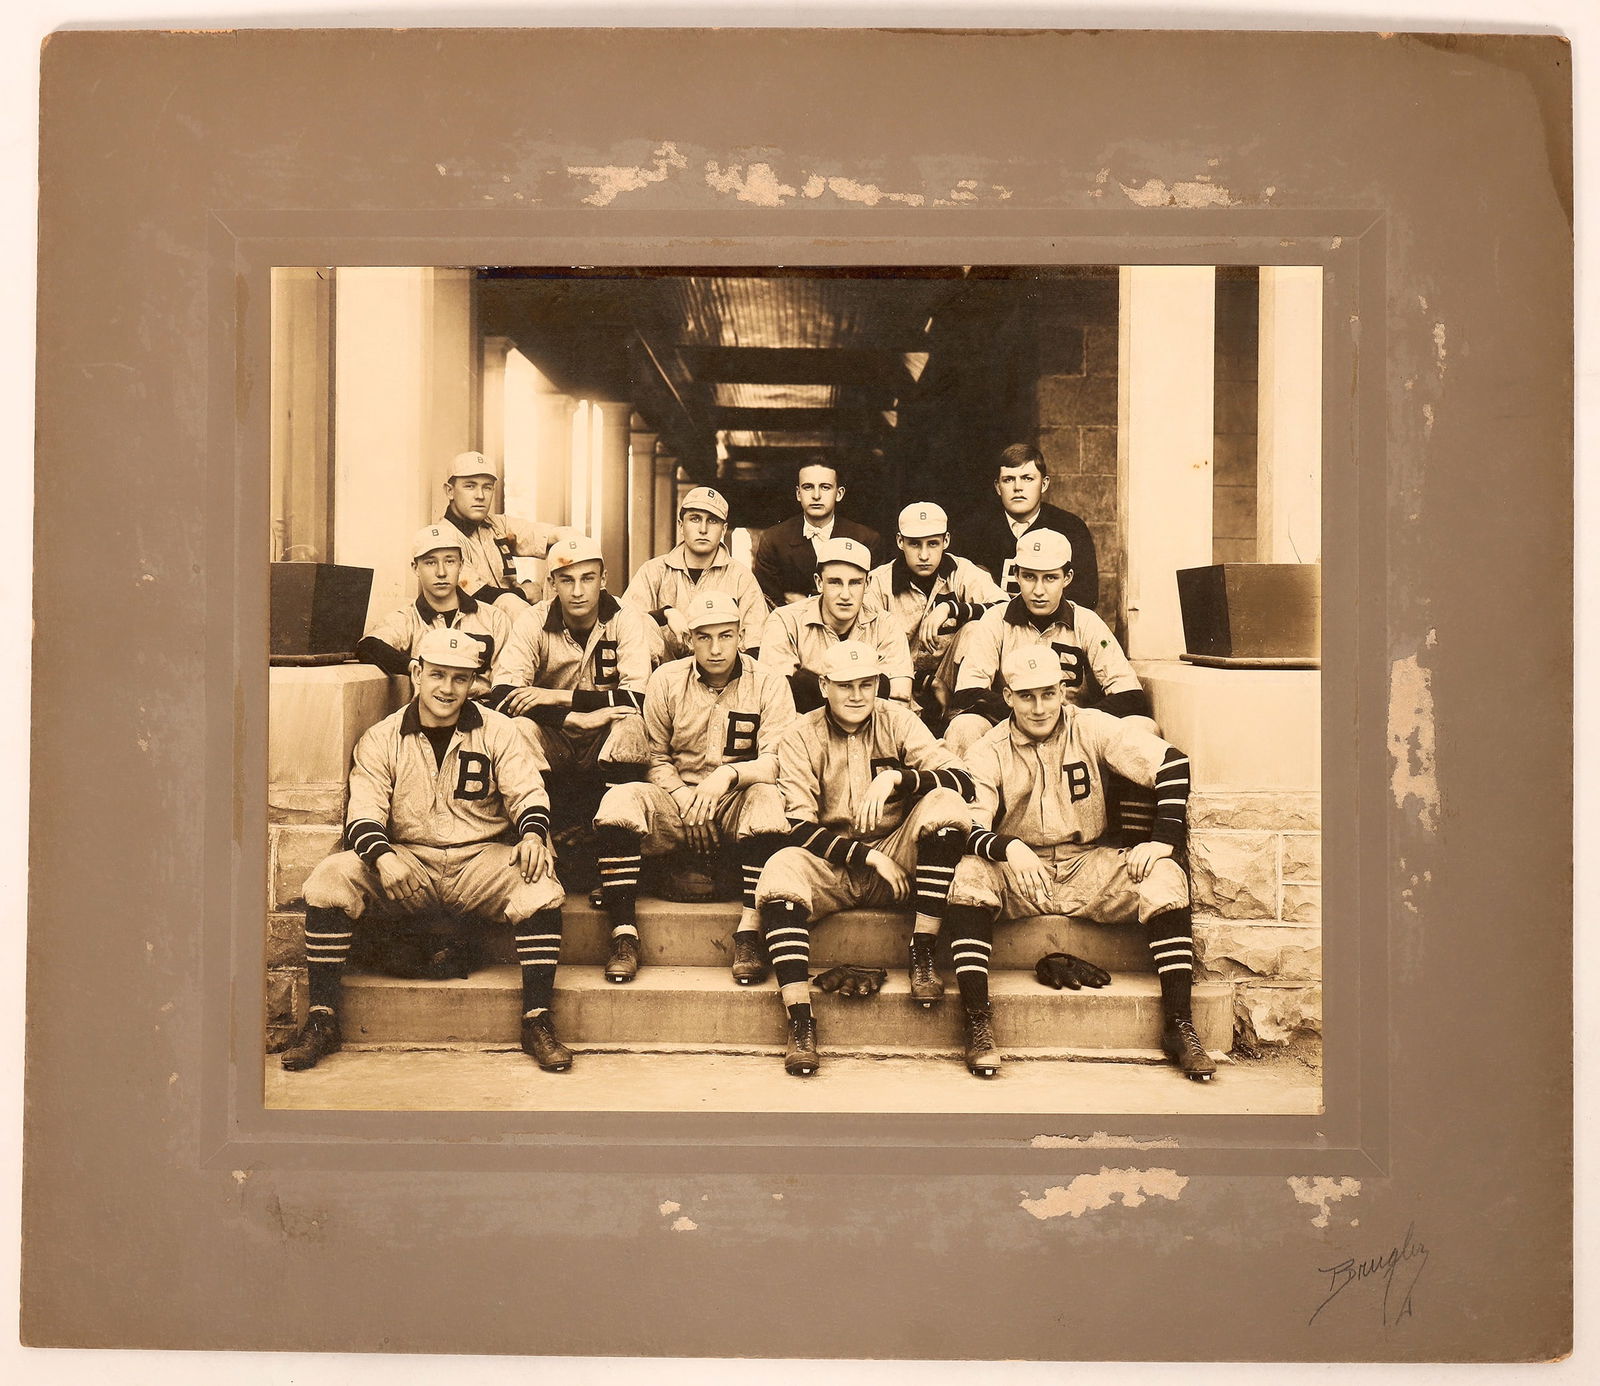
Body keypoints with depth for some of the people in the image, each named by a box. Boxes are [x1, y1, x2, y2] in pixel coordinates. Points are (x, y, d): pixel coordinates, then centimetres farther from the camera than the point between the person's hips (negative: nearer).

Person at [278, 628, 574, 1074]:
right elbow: (363, 812, -2)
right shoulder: (380, 740, 6)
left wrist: (533, 836, -23)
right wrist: (382, 857, -25)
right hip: (406, 863, 1)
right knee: (330, 878, -25)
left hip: (480, 859, 0)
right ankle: (322, 1020, -15)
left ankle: (537, 1021, -22)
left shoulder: (496, 731, 6)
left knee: (540, 885, -31)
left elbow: (528, 792, 0)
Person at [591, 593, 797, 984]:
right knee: (619, 799, -28)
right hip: (676, 796, 1)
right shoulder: (665, 681, 3)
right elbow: (655, 757, 5)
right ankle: (623, 935, -26)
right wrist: (687, 801, -12)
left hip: (737, 804, -1)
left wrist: (728, 775, -29)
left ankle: (749, 932, -30)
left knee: (767, 800, -36)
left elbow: (776, 762, -10)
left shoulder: (768, 685, -2)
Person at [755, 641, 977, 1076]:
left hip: (894, 859, 1)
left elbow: (962, 781, -10)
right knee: (780, 870, -33)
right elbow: (798, 827, -8)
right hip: (828, 864, -1)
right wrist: (866, 856, -19)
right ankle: (800, 1027, -35)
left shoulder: (898, 722, 2)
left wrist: (897, 776, -27)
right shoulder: (801, 737, -1)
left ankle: (922, 958, -22)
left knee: (946, 805, -24)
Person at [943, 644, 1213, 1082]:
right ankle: (977, 1026, -30)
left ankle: (1178, 1025, -20)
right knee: (969, 874, -31)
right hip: (1017, 875, -1)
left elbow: (1173, 764, -7)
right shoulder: (988, 752, -3)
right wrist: (1010, 848, -36)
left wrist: (1164, 841, -17)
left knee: (1166, 877, -24)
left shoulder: (1092, 729, -2)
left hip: (1089, 867, 1)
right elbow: (969, 829, -14)